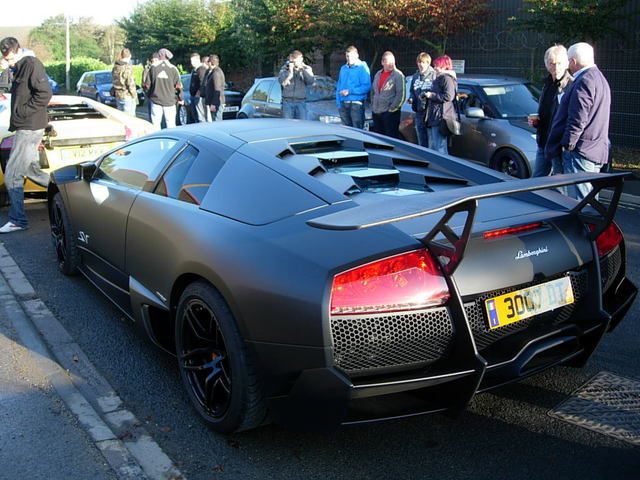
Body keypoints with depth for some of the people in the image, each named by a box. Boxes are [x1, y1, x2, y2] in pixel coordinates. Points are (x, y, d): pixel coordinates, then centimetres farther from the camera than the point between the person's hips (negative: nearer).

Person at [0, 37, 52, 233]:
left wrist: (20, 114, -16)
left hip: (29, 129, -10)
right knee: (31, 170, 16)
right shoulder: (19, 68, 18)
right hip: (24, 128, 10)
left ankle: (18, 220, -1)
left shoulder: (32, 64, -11)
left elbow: (44, 94, -20)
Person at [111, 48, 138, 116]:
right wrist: (135, 97, -8)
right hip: (128, 97, -8)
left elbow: (114, 81, 13)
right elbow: (130, 84, -17)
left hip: (118, 96, 8)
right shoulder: (127, 68, -15)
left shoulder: (115, 67, 7)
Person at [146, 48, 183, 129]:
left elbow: (148, 84, 1)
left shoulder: (153, 68, 0)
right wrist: (180, 99, 9)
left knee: (156, 124, 8)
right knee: (171, 124, 5)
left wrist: (149, 95, 18)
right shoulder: (173, 69, -3)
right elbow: (178, 86, -3)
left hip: (155, 100, 1)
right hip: (170, 101, -1)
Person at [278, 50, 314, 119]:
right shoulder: (285, 68, 6)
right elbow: (282, 82, -9)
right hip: (287, 101, 0)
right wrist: (290, 71, -14)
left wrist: (302, 69, -13)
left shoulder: (306, 69, 8)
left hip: (300, 102, 0)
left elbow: (311, 81, -9)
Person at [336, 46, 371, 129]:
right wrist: (338, 103, 10)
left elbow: (367, 87, -12)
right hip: (343, 104, 6)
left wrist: (350, 91, -14)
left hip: (356, 104, -6)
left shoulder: (362, 68, -3)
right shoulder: (343, 68, 16)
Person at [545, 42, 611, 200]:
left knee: (578, 199, -9)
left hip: (581, 151, -11)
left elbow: (578, 119, -21)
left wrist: (567, 145, -15)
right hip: (596, 151, 11)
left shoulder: (584, 81, -15)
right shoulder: (599, 78, 20)